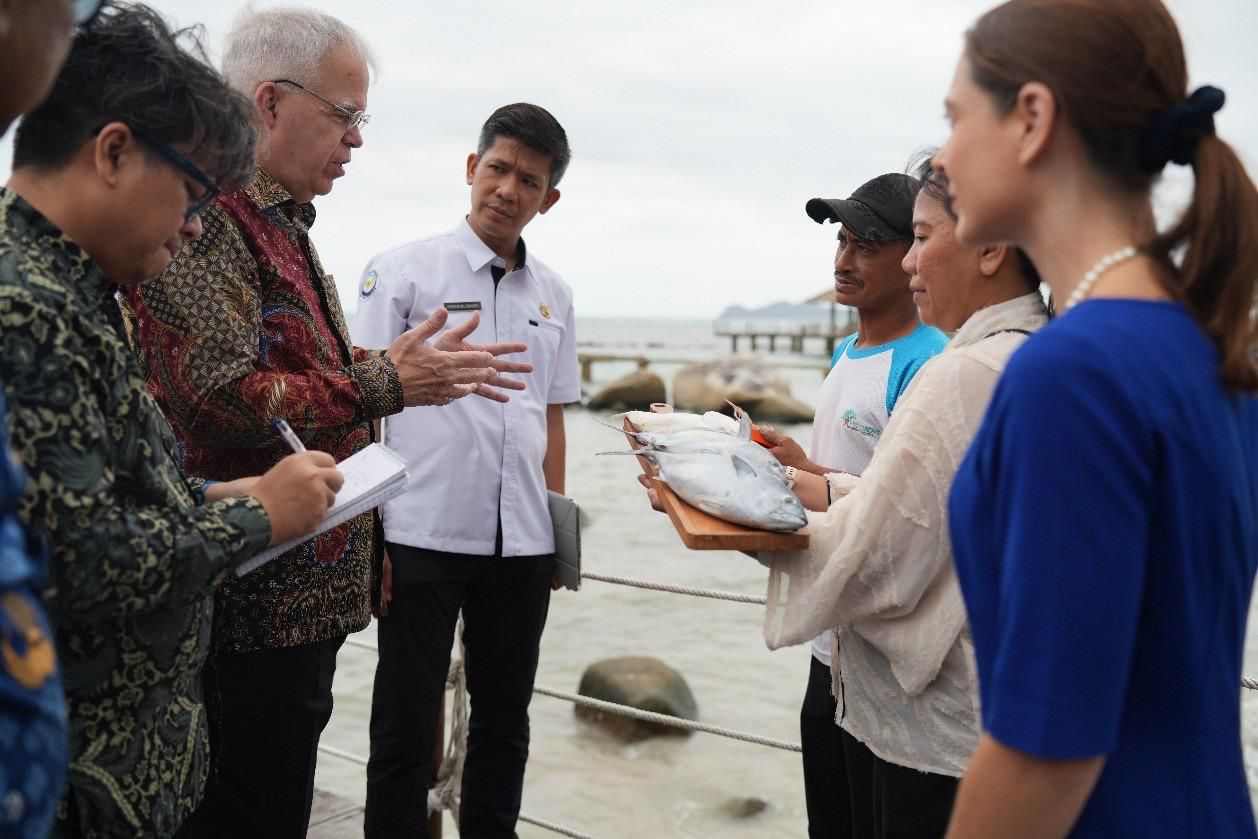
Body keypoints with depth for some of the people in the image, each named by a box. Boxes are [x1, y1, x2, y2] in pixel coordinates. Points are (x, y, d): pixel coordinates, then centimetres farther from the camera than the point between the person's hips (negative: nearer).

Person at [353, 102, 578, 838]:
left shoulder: (553, 295, 12)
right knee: (406, 728, 4)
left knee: (505, 720, 15)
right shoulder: (405, 271, -1)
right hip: (423, 533, -4)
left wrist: (557, 521, 14)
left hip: (521, 543, 5)